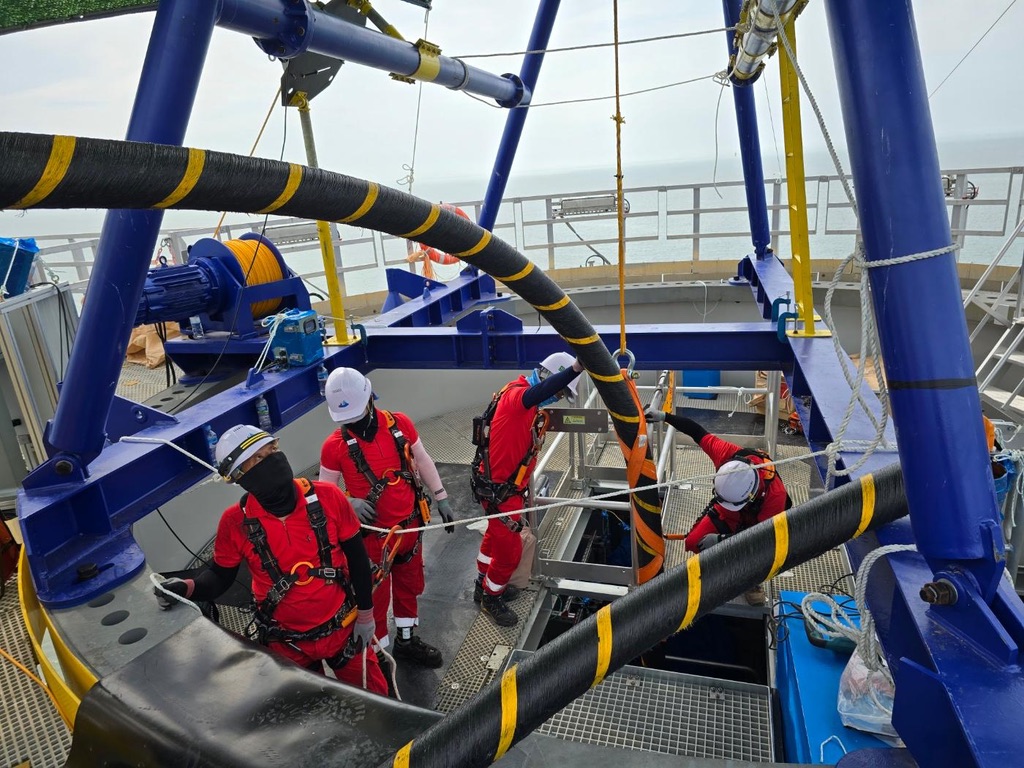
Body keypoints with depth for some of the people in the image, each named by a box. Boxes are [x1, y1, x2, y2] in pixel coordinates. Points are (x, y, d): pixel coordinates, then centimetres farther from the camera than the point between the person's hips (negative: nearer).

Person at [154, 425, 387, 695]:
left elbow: (357, 558, -5)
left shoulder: (327, 497, -17)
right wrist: (188, 588, -20)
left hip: (343, 630, 0)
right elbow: (220, 575, 1)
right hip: (287, 645, 0)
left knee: (374, 697, 17)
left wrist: (365, 614, 0)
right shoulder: (235, 522, -16)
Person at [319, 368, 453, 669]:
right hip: (373, 534, -4)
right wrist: (350, 503, -27)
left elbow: (422, 461, 4)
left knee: (409, 585, 23)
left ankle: (407, 639, 46)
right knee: (375, 596, 13)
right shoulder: (334, 446, -16)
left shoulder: (399, 423, -9)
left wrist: (441, 498, 5)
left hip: (410, 525, 4)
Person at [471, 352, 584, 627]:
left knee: (495, 535, 26)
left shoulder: (531, 407, 6)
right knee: (510, 549, 4)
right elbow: (536, 394, -50)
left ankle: (484, 586, 47)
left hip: (509, 485, 10)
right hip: (498, 489, -10)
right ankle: (491, 599, 26)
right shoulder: (516, 393, -24)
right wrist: (576, 368, -63)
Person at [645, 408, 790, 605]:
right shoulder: (728, 454, -35)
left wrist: (722, 539, -37)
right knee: (694, 542, -17)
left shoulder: (775, 495, -40)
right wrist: (664, 416, -24)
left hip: (760, 520, -2)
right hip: (726, 513, 3)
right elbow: (698, 432, -21)